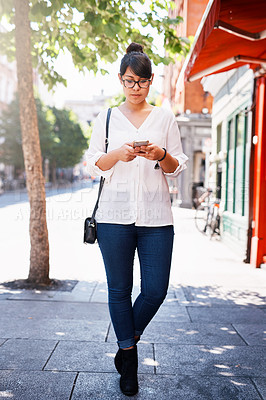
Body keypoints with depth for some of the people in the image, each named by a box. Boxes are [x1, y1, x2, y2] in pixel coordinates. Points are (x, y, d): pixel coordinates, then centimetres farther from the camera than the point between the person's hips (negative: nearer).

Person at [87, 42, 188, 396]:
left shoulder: (165, 118, 11)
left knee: (156, 290, -1)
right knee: (119, 290, 6)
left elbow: (178, 167, 10)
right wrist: (119, 154, -12)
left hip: (156, 217, 1)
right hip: (115, 216, 0)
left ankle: (128, 342, 27)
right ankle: (129, 359, 25)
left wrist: (161, 155, -12)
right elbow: (94, 165, 7)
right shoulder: (107, 118, 11)